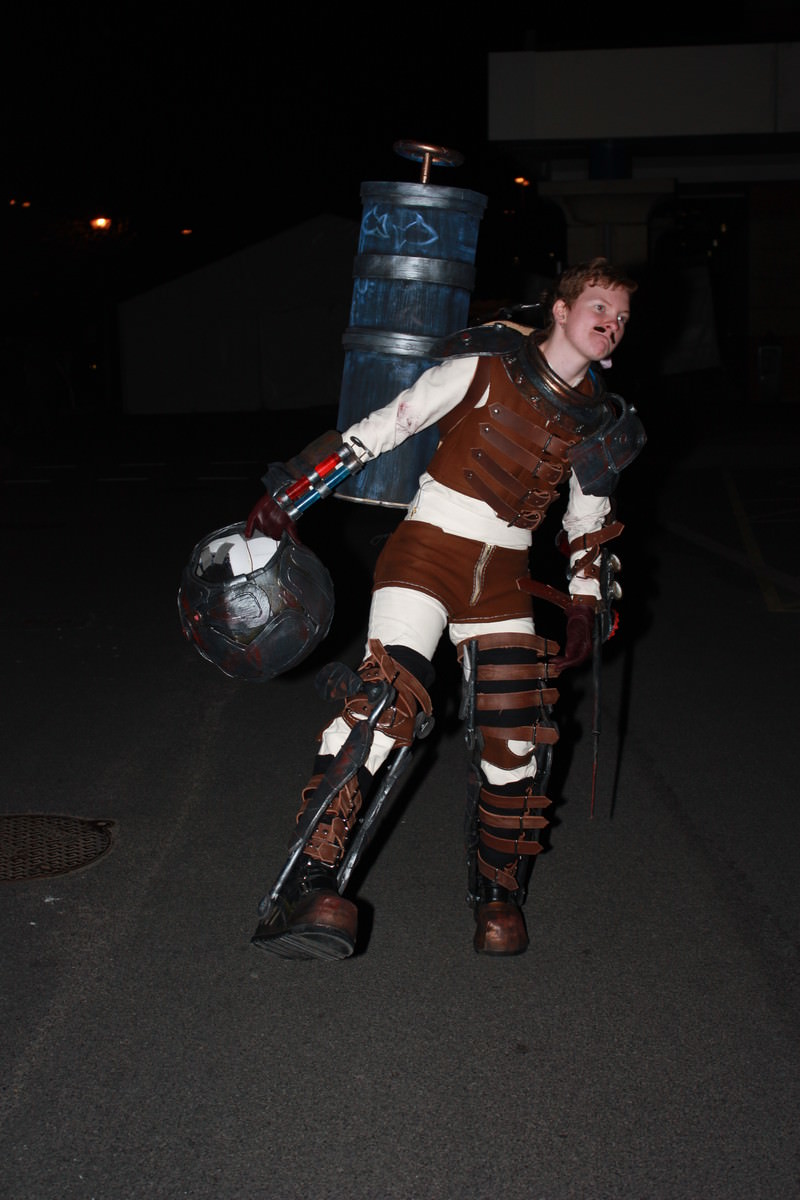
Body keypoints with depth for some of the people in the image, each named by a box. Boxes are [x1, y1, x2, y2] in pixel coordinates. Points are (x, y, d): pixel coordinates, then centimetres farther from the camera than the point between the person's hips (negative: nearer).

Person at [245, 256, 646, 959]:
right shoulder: (486, 367, -5)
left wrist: (584, 611, 15)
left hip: (504, 577, 5)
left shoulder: (601, 424, 10)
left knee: (519, 738, -2)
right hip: (430, 550, -5)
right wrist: (291, 493, -10)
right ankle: (310, 885, -33)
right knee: (390, 695, -27)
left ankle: (500, 894, 21)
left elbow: (588, 526, 22)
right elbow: (387, 426, -6)